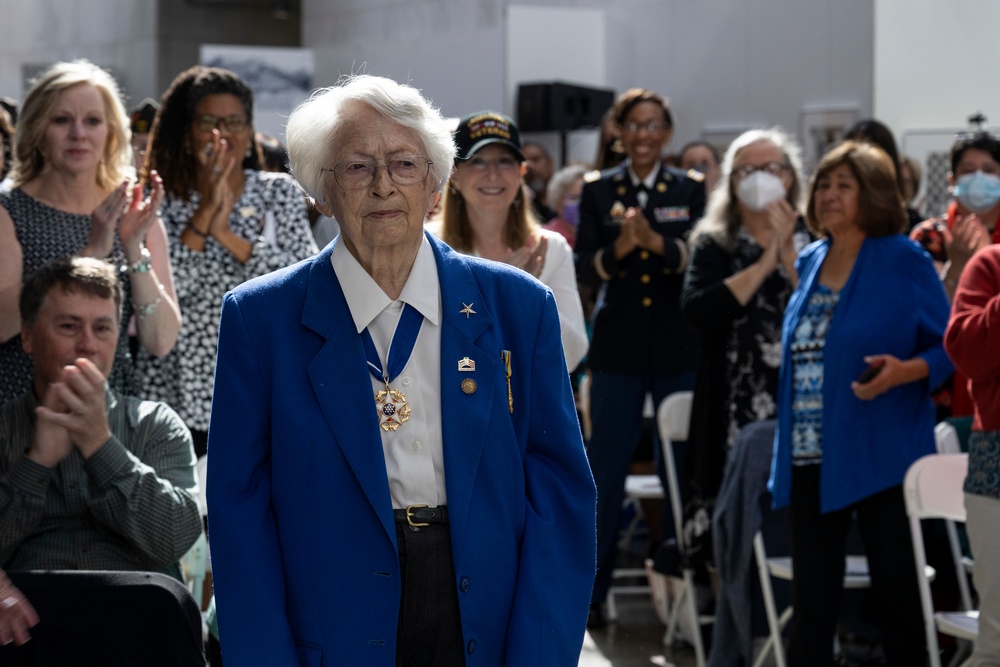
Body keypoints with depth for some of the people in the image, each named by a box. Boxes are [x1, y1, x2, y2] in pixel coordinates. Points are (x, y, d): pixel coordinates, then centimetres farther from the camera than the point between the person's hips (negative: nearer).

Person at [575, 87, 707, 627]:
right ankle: (590, 590, 11)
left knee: (683, 469, 3)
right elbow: (583, 268, -2)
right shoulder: (598, 191, 5)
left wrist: (658, 243, -24)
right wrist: (617, 250, -22)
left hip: (680, 348, 0)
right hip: (618, 348, 0)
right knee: (606, 469, 4)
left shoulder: (691, 190, 4)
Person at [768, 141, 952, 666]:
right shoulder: (809, 262, 12)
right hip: (811, 460, 5)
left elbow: (947, 347, -4)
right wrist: (786, 443, 14)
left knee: (896, 597, 1)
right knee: (810, 601, 7)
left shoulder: (905, 262, -5)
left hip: (881, 458, -5)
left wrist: (905, 370, -23)